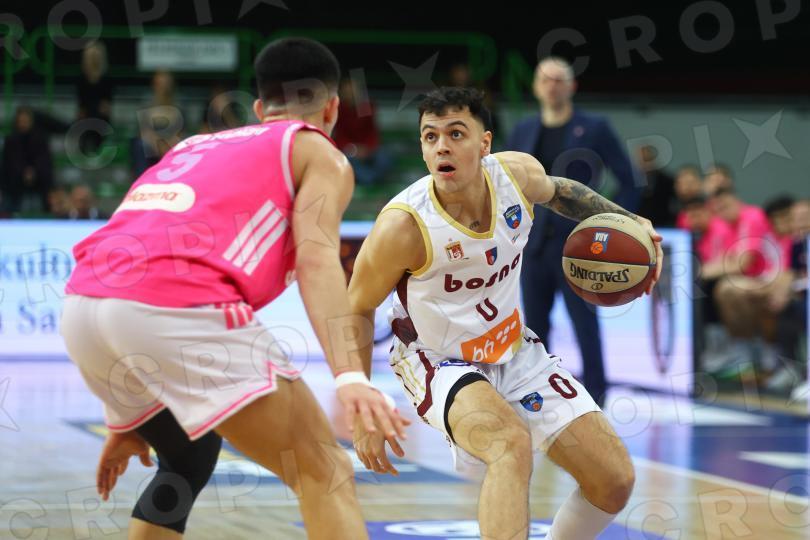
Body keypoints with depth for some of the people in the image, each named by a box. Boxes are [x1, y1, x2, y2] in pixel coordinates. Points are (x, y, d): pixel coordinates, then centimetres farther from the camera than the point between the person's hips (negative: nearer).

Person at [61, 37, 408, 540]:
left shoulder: (197, 146, 35)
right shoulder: (320, 155, 16)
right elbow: (316, 259, -5)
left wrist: (127, 423, 43)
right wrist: (350, 376, -18)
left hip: (83, 308, 7)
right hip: (179, 308, -7)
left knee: (187, 461, 31)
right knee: (325, 473, 1)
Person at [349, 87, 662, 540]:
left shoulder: (519, 173, -15)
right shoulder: (403, 226, -28)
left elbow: (559, 192, 13)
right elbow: (357, 312, -13)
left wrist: (626, 221, 1)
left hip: (516, 351, 6)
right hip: (440, 362, -6)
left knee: (616, 482, 2)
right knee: (512, 442, -37)